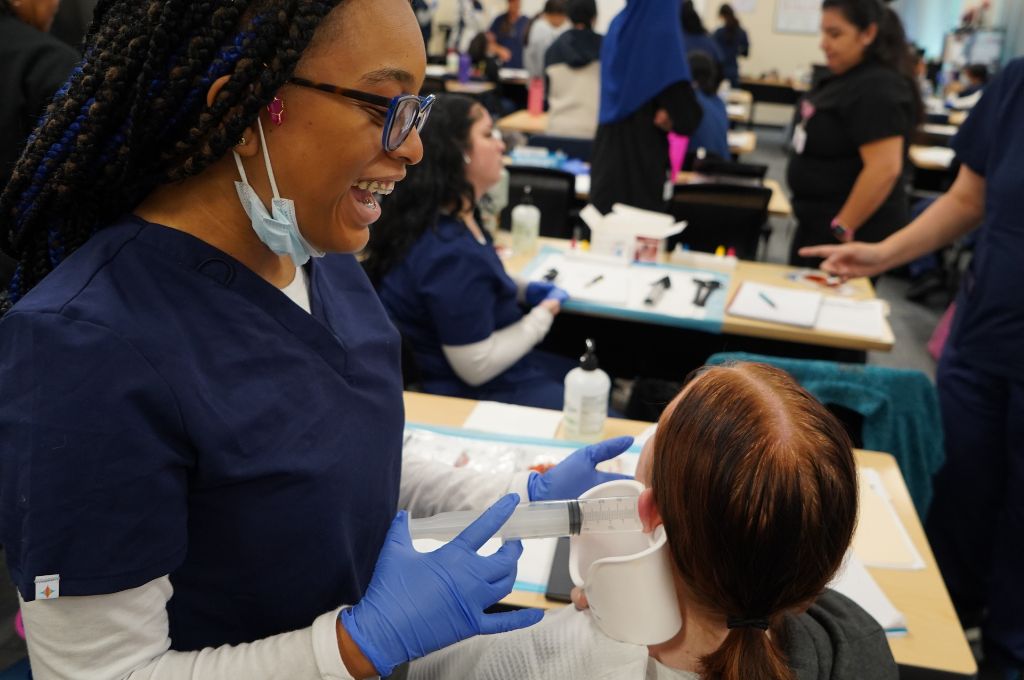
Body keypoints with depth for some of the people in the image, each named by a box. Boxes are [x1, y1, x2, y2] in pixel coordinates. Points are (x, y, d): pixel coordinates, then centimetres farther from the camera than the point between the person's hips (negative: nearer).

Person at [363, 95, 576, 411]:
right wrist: (544, 314, -12)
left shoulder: (448, 217, 0)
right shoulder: (452, 253, -32)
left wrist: (523, 289, 6)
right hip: (479, 395, -10)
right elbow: (478, 367, -26)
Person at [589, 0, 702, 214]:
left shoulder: (618, 25, 5)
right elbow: (687, 115, -22)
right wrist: (669, 121, -2)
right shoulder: (665, 34, -15)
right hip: (643, 155, -6)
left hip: (607, 149, 6)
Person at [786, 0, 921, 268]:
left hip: (852, 233, -10)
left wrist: (842, 230, -24)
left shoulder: (877, 88, -21)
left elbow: (884, 169, -28)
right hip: (817, 222, 10)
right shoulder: (847, 78, 9)